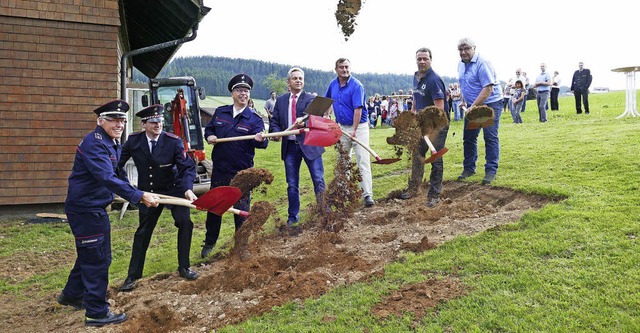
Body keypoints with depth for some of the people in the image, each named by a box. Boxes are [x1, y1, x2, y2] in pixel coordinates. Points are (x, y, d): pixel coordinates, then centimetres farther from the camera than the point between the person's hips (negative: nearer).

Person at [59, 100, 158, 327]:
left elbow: (118, 175, 19)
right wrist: (139, 196, -35)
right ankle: (97, 313, 9)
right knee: (97, 259, -3)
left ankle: (71, 295, 43)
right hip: (86, 209, -10)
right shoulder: (94, 143, -22)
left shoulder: (113, 144, 10)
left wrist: (138, 194, 10)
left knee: (89, 255, 24)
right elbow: (107, 178, -33)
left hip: (94, 208, 10)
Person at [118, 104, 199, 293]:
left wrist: (187, 189, -37)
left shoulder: (174, 141, -18)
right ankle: (133, 276, 21)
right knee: (143, 232, 7)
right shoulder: (134, 141, -11)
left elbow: (187, 167, -21)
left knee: (185, 223, -15)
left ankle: (184, 267, 6)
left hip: (174, 189, -1)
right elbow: (118, 163, 4)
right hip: (147, 192, 2)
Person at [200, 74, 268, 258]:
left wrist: (260, 139, -42)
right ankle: (209, 243, 32)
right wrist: (209, 136, -6)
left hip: (242, 172, -3)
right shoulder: (220, 112, 5)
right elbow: (208, 128, 17)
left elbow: (261, 142, -19)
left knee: (241, 210, 5)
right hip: (219, 169, 3)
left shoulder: (254, 119, -5)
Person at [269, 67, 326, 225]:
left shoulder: (311, 99, 1)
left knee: (319, 180, -5)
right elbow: (275, 121, 10)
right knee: (292, 184, 10)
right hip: (289, 146, 3)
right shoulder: (280, 100, 11)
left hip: (309, 144, -3)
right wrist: (276, 132, -11)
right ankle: (293, 217, 23)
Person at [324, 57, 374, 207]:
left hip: (359, 126, -6)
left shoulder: (356, 86, -15)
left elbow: (358, 109, -20)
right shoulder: (333, 84, 5)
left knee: (363, 161, -10)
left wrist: (354, 130, -25)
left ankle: (367, 194, -12)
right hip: (342, 127, 7)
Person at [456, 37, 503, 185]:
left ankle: (491, 171, 0)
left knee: (490, 138, -6)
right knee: (468, 137, 9)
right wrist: (464, 101, 18)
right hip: (472, 106, 8)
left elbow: (488, 88, -24)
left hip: (490, 103, -8)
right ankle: (469, 168, 21)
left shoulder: (482, 64, -18)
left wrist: (474, 106, -27)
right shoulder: (461, 65, 8)